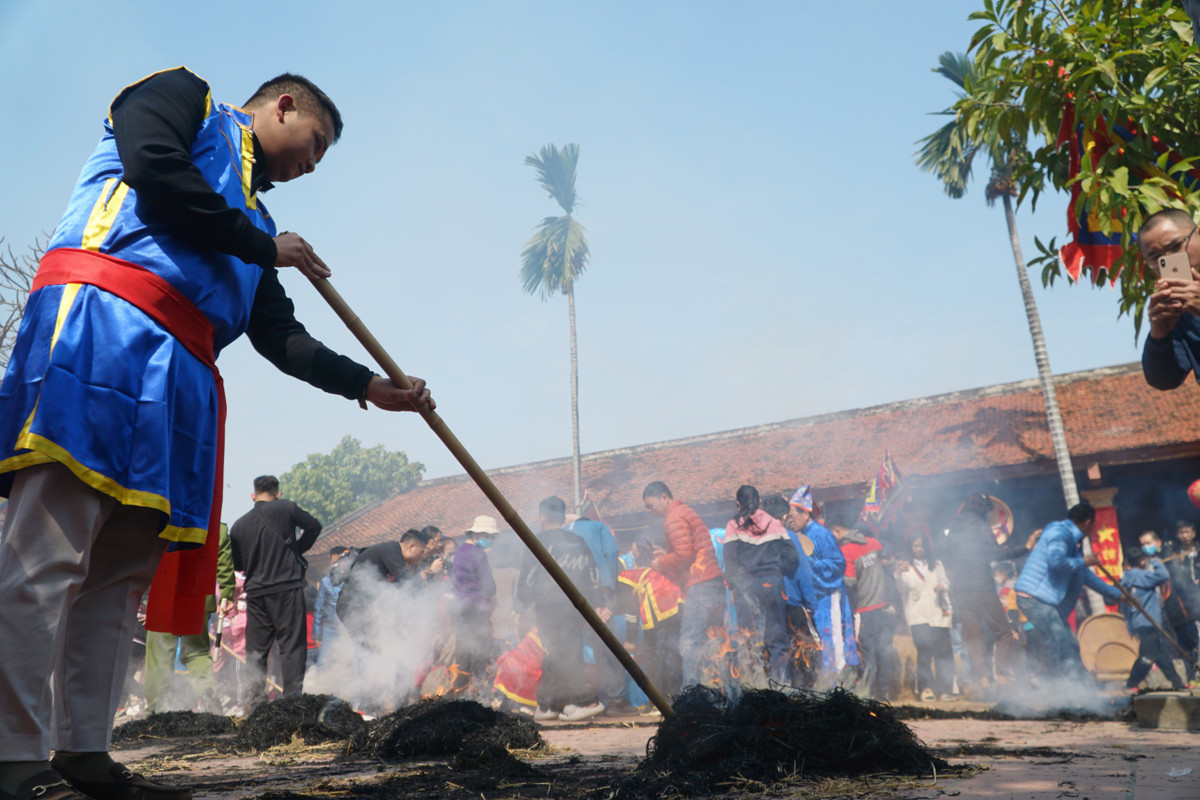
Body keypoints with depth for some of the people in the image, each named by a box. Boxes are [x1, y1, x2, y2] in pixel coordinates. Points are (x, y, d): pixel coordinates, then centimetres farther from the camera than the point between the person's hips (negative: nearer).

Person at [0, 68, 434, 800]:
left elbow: (280, 337, 26)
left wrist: (370, 386, 19)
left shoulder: (254, 219, 32)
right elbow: (152, 170, -7)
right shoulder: (181, 97, 15)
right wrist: (265, 247, 2)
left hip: (179, 375, 8)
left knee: (123, 570, 2)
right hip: (100, 322, -8)